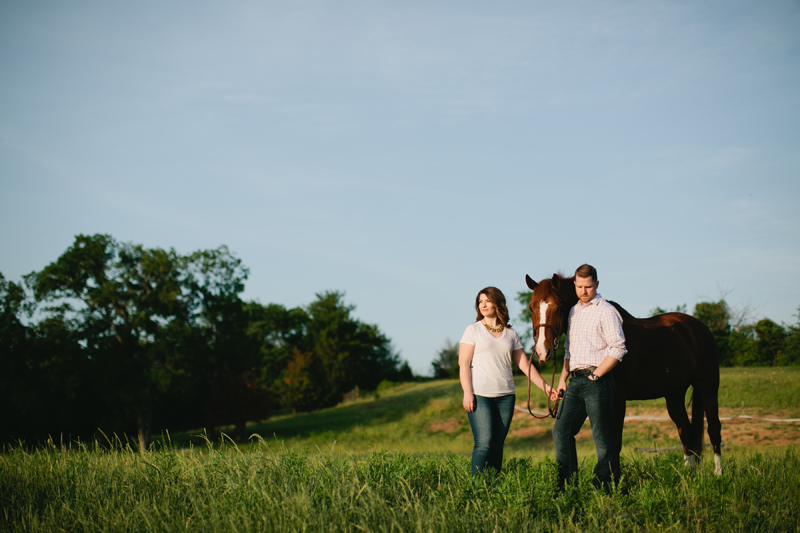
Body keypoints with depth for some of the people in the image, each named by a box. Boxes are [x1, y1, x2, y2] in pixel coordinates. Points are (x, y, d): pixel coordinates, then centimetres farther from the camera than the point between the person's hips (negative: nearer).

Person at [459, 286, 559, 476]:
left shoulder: (510, 334, 13)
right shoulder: (473, 330, 3)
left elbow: (524, 364, 14)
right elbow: (463, 363, -2)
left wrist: (545, 387, 8)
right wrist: (467, 393, -13)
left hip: (505, 395, 4)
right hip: (479, 394, -4)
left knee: (498, 444, 4)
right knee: (484, 443, -13)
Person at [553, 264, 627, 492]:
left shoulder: (606, 311, -6)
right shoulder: (574, 311, 18)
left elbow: (618, 349, -13)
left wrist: (595, 375, -14)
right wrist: (563, 378, 15)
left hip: (597, 380, -8)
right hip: (575, 381, 8)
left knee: (602, 436, -3)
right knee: (561, 430, 5)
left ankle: (605, 487, 3)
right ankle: (567, 483, 11)